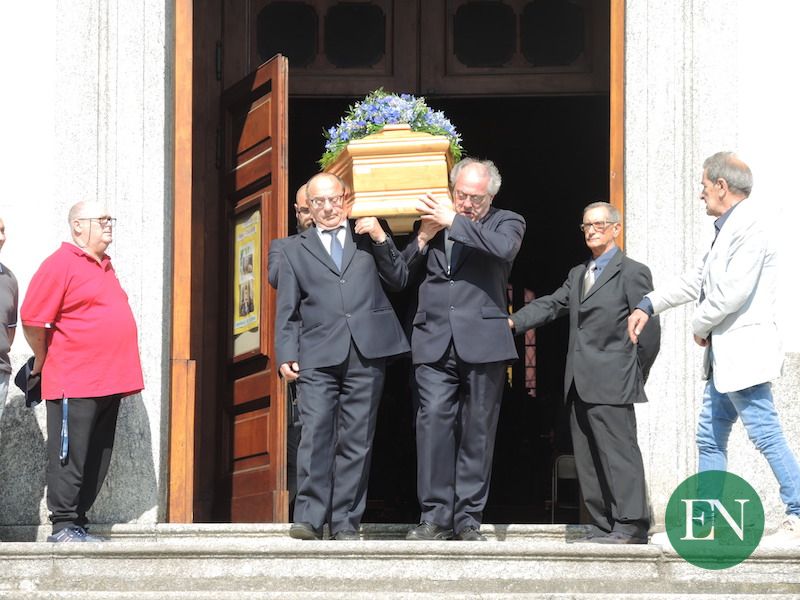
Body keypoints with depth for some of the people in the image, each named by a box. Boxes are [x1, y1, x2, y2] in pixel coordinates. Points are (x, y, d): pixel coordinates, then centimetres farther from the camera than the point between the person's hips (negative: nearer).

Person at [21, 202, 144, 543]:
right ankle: (63, 527, -2)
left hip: (108, 383, 8)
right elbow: (32, 319, -12)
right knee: (69, 457, -6)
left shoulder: (104, 266, 18)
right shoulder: (61, 264, -9)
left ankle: (77, 524, 16)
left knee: (96, 461, 10)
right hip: (73, 384, -8)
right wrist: (44, 361, 0)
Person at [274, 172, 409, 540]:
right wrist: (286, 355, 1)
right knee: (315, 435, -13)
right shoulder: (295, 250, 18)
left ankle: (345, 521, 2)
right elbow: (287, 310, 13)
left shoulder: (367, 238, 19)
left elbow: (399, 282, 14)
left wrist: (381, 240, 2)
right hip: (317, 356, -1)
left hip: (366, 353, 1)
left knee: (356, 440, -1)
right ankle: (309, 518, -12)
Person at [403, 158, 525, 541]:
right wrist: (423, 239, 0)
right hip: (434, 343, 1)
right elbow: (401, 274, 16)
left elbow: (504, 248, -15)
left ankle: (468, 519, 7)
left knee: (478, 430, 1)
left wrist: (455, 221, -11)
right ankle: (435, 517, -6)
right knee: (433, 423, -9)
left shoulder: (506, 222, 10)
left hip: (482, 343, -1)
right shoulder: (434, 219, 17)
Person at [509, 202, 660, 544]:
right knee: (587, 458, 8)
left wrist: (635, 376, -4)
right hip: (580, 386, 8)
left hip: (612, 385, -8)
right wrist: (514, 322, -6)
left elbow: (650, 330, -5)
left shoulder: (632, 273, -2)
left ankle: (631, 526, -10)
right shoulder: (577, 275, 21)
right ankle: (603, 527, 13)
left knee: (618, 451, -11)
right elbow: (551, 305, 10)